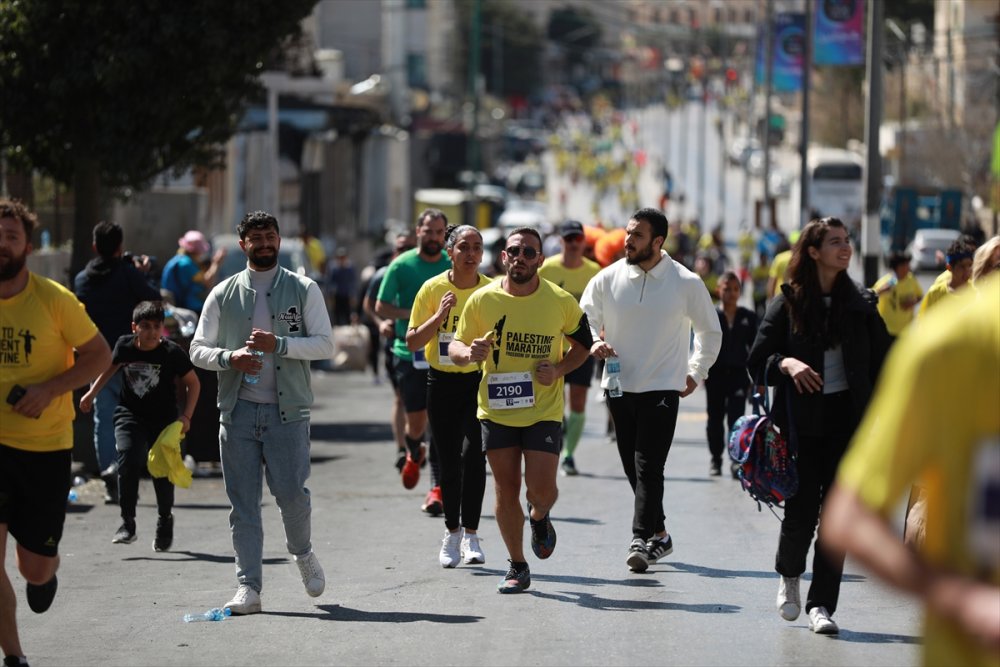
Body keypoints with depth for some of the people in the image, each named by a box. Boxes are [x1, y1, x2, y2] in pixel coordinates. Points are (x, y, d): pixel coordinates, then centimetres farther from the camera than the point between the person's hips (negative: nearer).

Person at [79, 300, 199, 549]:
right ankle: (127, 523, -12)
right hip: (130, 414, 1)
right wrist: (92, 394, 18)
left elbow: (193, 383, -3)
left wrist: (186, 416, -12)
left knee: (162, 471, 1)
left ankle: (165, 522, 29)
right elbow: (111, 367, 16)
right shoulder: (125, 346, -7)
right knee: (129, 460, -21)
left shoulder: (172, 353, -14)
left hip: (163, 419, -1)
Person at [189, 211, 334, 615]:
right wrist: (229, 357, -11)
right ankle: (248, 586, 3)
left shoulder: (303, 290, 6)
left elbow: (325, 343, -1)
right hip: (238, 410, 2)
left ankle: (302, 552, 24)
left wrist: (279, 345, -15)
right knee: (243, 502, 0)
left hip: (287, 410, -2)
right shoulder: (223, 294, 10)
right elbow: (197, 350, 10)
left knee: (291, 492, -8)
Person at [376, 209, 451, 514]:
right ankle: (414, 455, 39)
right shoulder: (401, 266, -1)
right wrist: (412, 314, -15)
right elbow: (381, 306, 0)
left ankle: (437, 487, -3)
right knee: (416, 422, 4)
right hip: (409, 352, -1)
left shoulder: (454, 267, 4)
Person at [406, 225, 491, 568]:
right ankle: (452, 531, 23)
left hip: (480, 381, -1)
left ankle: (470, 533, -9)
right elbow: (412, 342, -5)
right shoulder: (432, 289, -3)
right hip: (442, 382, 1)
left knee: (473, 454, -16)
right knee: (448, 462, 5)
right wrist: (440, 315, -18)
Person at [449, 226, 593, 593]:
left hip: (544, 411, -1)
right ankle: (517, 567, 19)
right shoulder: (482, 299, -5)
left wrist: (559, 369, -8)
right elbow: (455, 346, 3)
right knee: (506, 490, 4)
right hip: (496, 409, 1)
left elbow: (583, 342, 10)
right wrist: (469, 353, -20)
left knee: (541, 489, -10)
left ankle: (539, 518, 28)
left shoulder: (561, 302, -6)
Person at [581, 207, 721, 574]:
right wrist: (594, 342, -6)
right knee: (633, 467, 7)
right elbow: (583, 319, 14)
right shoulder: (608, 278, 2)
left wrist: (696, 373, 10)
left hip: (663, 388, -3)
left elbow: (710, 332, 12)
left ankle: (642, 539, -18)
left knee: (649, 465, -14)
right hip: (619, 387, 3)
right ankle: (658, 534, 21)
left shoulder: (686, 283, -2)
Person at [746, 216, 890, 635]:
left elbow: (881, 363, 9)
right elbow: (757, 361, 0)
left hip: (848, 420, 2)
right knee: (801, 509, -2)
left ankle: (821, 604, 3)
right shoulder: (787, 305, -1)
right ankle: (789, 574, 29)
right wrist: (786, 364, -21)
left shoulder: (861, 305, 6)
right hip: (801, 422, -2)